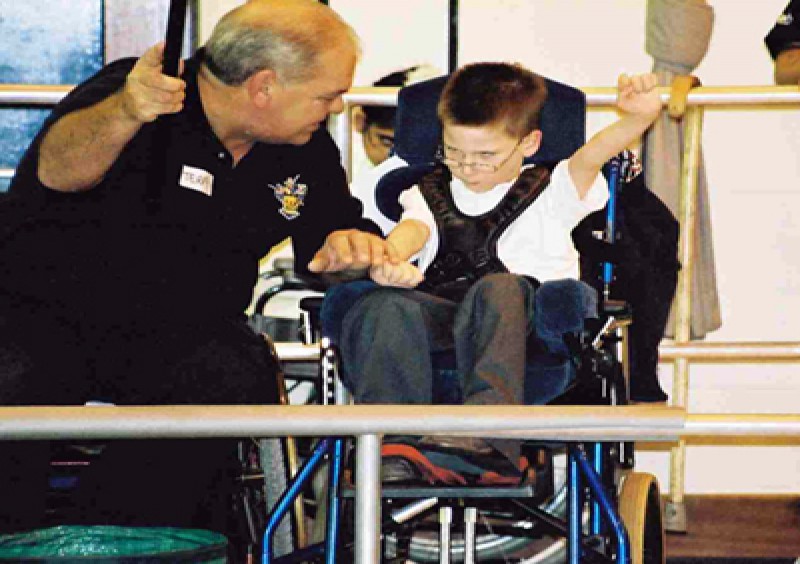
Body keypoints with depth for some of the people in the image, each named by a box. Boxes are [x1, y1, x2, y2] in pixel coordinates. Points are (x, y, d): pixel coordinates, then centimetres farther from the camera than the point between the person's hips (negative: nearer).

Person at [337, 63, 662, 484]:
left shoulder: (552, 193, 18)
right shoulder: (430, 194, 24)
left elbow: (592, 155, -3)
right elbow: (411, 229, 1)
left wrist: (638, 117, -25)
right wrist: (388, 260, -25)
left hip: (524, 320, -2)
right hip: (438, 311, 2)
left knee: (496, 289, -37)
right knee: (383, 306, -29)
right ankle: (394, 446, -45)